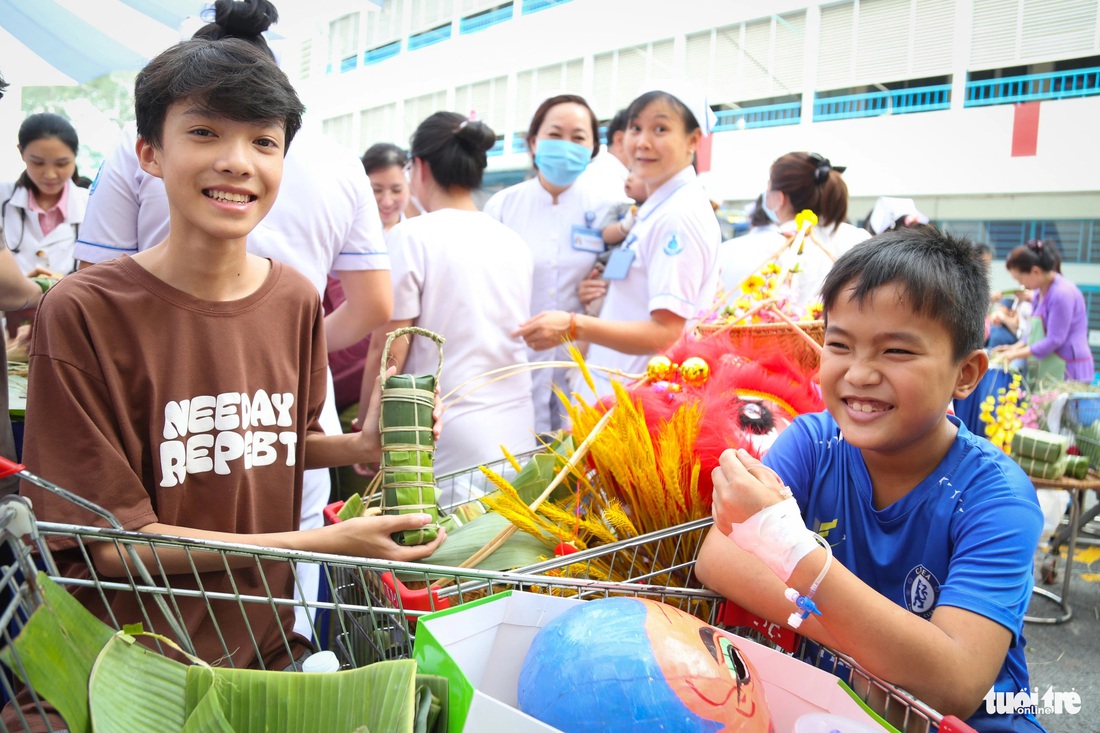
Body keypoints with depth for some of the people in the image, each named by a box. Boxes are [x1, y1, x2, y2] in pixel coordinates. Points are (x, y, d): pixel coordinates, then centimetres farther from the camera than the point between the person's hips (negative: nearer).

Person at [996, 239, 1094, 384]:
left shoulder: (1062, 293, -16)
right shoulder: (1039, 292, 11)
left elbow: (1055, 340, -16)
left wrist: (1015, 354, -13)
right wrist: (1015, 347, 6)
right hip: (1047, 371, 8)